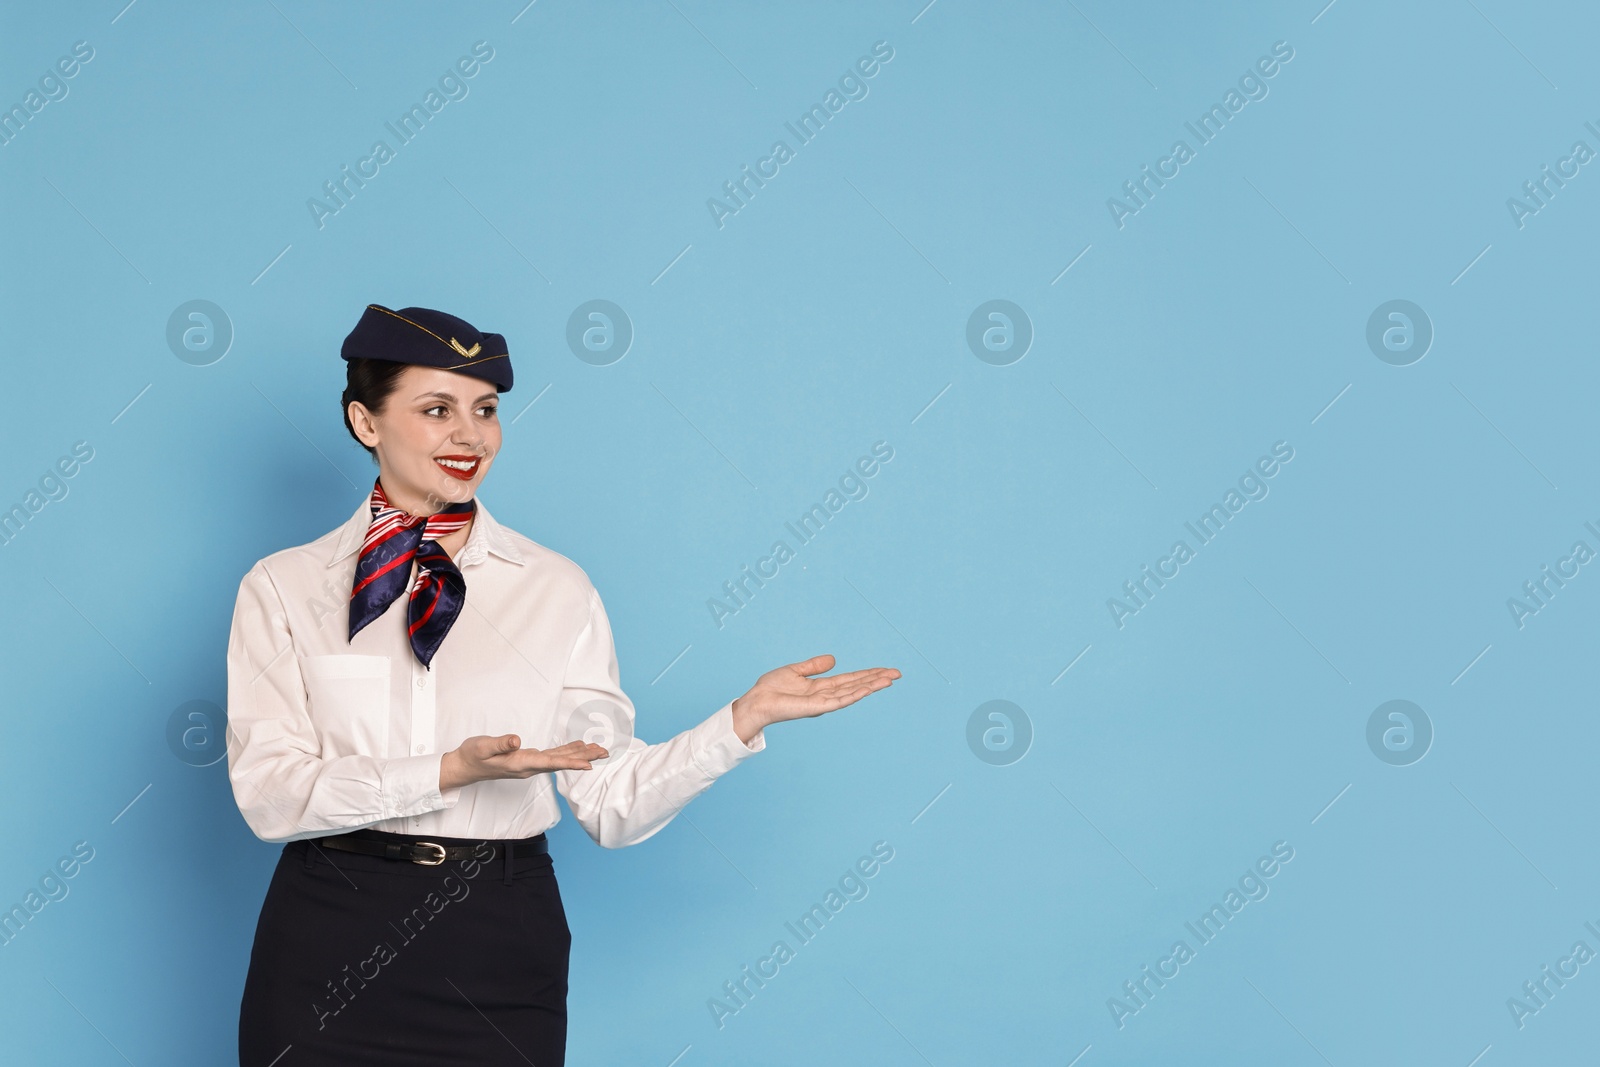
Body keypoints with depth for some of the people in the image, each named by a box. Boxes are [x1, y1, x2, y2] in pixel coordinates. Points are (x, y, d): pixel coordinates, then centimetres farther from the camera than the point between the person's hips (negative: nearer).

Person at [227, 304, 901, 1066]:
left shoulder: (556, 590, 3)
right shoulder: (283, 588, 1)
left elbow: (613, 806, 0)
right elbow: (268, 793, -9)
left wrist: (748, 717, -11)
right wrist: (452, 773, -19)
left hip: (501, 950, 1)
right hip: (330, 941, -1)